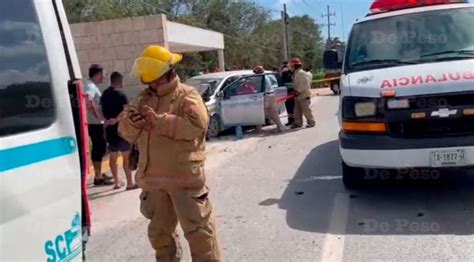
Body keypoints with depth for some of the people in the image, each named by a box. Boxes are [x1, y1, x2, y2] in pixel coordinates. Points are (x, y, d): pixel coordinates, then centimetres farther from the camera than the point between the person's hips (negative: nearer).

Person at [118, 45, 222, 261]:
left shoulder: (188, 96, -5)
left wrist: (159, 121, -20)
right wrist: (131, 122, -14)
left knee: (198, 229, 0)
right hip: (153, 178, 6)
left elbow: (197, 125, -23)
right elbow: (125, 130, 10)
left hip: (184, 177, -6)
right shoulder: (143, 98, 14)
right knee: (159, 231, 20)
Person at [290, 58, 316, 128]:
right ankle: (298, 123, 17)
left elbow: (304, 83, -22)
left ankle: (311, 122, 5)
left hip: (304, 95, -10)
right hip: (298, 96, 10)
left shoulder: (301, 73, -16)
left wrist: (298, 91, -20)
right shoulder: (296, 73, 15)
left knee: (306, 110, -4)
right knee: (297, 110, 11)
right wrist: (295, 91, 11)